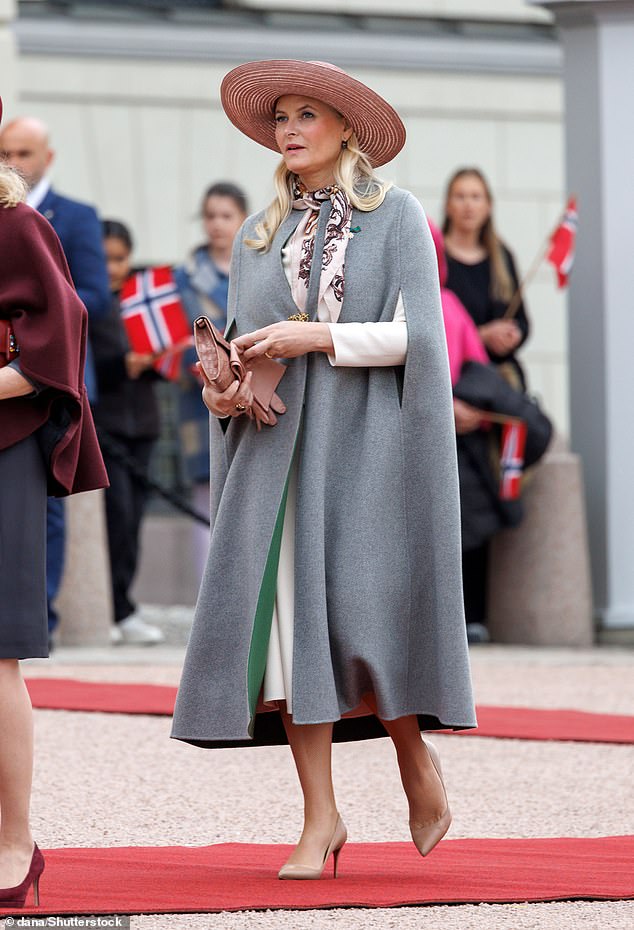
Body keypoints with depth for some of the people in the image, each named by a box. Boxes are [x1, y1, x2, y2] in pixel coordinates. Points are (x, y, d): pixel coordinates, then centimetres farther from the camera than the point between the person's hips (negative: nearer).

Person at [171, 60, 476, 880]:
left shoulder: (397, 217, 2)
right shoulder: (258, 236, 14)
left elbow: (414, 334, -7)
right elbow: (243, 347, 14)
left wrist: (320, 336, -18)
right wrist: (223, 390, -7)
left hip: (366, 440, -3)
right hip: (280, 446, 4)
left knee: (363, 612, -9)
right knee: (289, 614, -6)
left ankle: (417, 759, 17)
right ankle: (320, 818, -3)